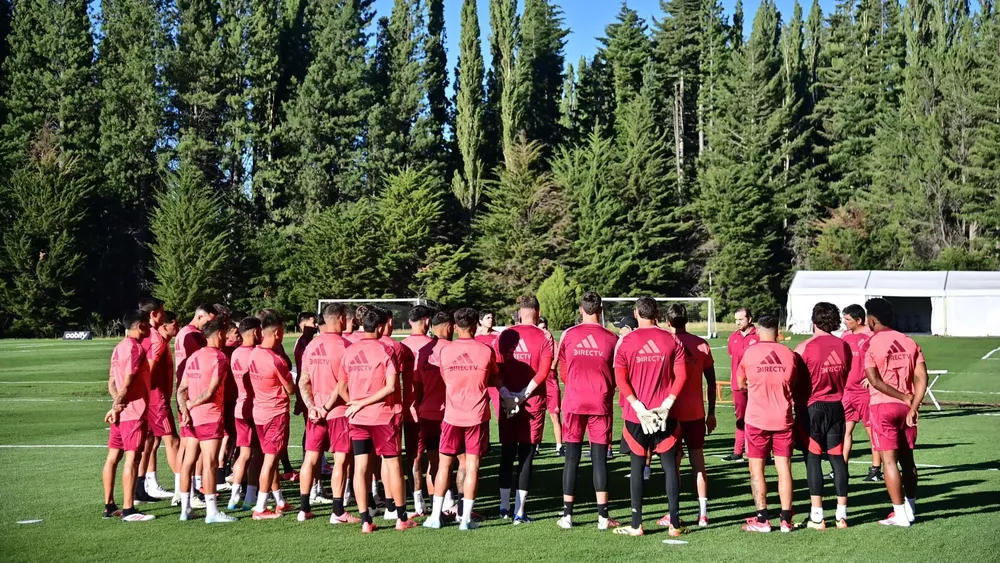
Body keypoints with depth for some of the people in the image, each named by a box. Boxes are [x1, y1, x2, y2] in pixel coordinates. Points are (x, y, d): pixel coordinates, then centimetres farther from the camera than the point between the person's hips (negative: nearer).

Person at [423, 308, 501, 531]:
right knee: (472, 466, 3)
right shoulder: (486, 351, -5)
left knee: (444, 464, 10)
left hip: (452, 415, 1)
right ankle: (466, 518, 2)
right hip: (477, 416, -1)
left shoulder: (444, 351, -2)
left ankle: (435, 515, 11)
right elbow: (495, 381, 6)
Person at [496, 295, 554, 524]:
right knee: (526, 457, 2)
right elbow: (543, 371, -12)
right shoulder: (544, 337, -3)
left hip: (507, 403, 2)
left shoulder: (504, 335, 4)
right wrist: (524, 394, -13)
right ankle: (519, 512, 2)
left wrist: (507, 395, -8)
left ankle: (504, 506, 20)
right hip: (533, 403, -2)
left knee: (507, 455, 14)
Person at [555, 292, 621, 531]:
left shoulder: (567, 335, 0)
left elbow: (562, 372, 11)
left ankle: (567, 515, 5)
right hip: (601, 404, 0)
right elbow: (616, 376, 8)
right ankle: (603, 516, 3)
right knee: (600, 459, 3)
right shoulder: (611, 339, 0)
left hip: (574, 403, 0)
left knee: (572, 458, 5)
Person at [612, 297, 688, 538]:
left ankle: (636, 525, 8)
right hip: (666, 414, 1)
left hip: (636, 415, -1)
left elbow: (620, 378, -8)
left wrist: (637, 405, -10)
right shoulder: (672, 341, 1)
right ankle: (674, 524, 6)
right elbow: (681, 376, -4)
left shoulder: (626, 342, -2)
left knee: (637, 466, 7)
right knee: (670, 467, 6)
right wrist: (667, 403, -7)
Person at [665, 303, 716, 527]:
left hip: (673, 412, -3)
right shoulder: (702, 345, 3)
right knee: (698, 461, 9)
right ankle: (703, 513, 7)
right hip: (696, 412, 3)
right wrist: (711, 412, 11)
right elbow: (711, 381, 4)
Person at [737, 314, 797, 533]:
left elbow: (740, 383, 7)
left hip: (757, 419, -2)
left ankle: (762, 519, 3)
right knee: (784, 467, 6)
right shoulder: (789, 354, 0)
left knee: (757, 468, 5)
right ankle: (786, 519, 5)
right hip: (783, 419, 2)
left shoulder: (749, 353, -5)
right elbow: (793, 385, 11)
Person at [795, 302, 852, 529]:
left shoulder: (805, 347, -9)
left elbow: (796, 382, -5)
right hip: (837, 407, 4)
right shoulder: (844, 346, 5)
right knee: (838, 458, 8)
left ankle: (817, 516, -1)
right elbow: (849, 378, 12)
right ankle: (842, 514, 11)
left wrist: (797, 408, 6)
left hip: (813, 407, -4)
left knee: (813, 459, 0)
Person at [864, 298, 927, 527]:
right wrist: (913, 406, -6)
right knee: (907, 458, 16)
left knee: (889, 460, -1)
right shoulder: (910, 342, 5)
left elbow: (875, 381, -16)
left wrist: (904, 397, -10)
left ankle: (900, 514, -2)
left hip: (883, 406, -5)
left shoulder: (871, 344, -8)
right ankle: (910, 509, 24)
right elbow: (922, 378, -3)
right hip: (907, 406, 5)